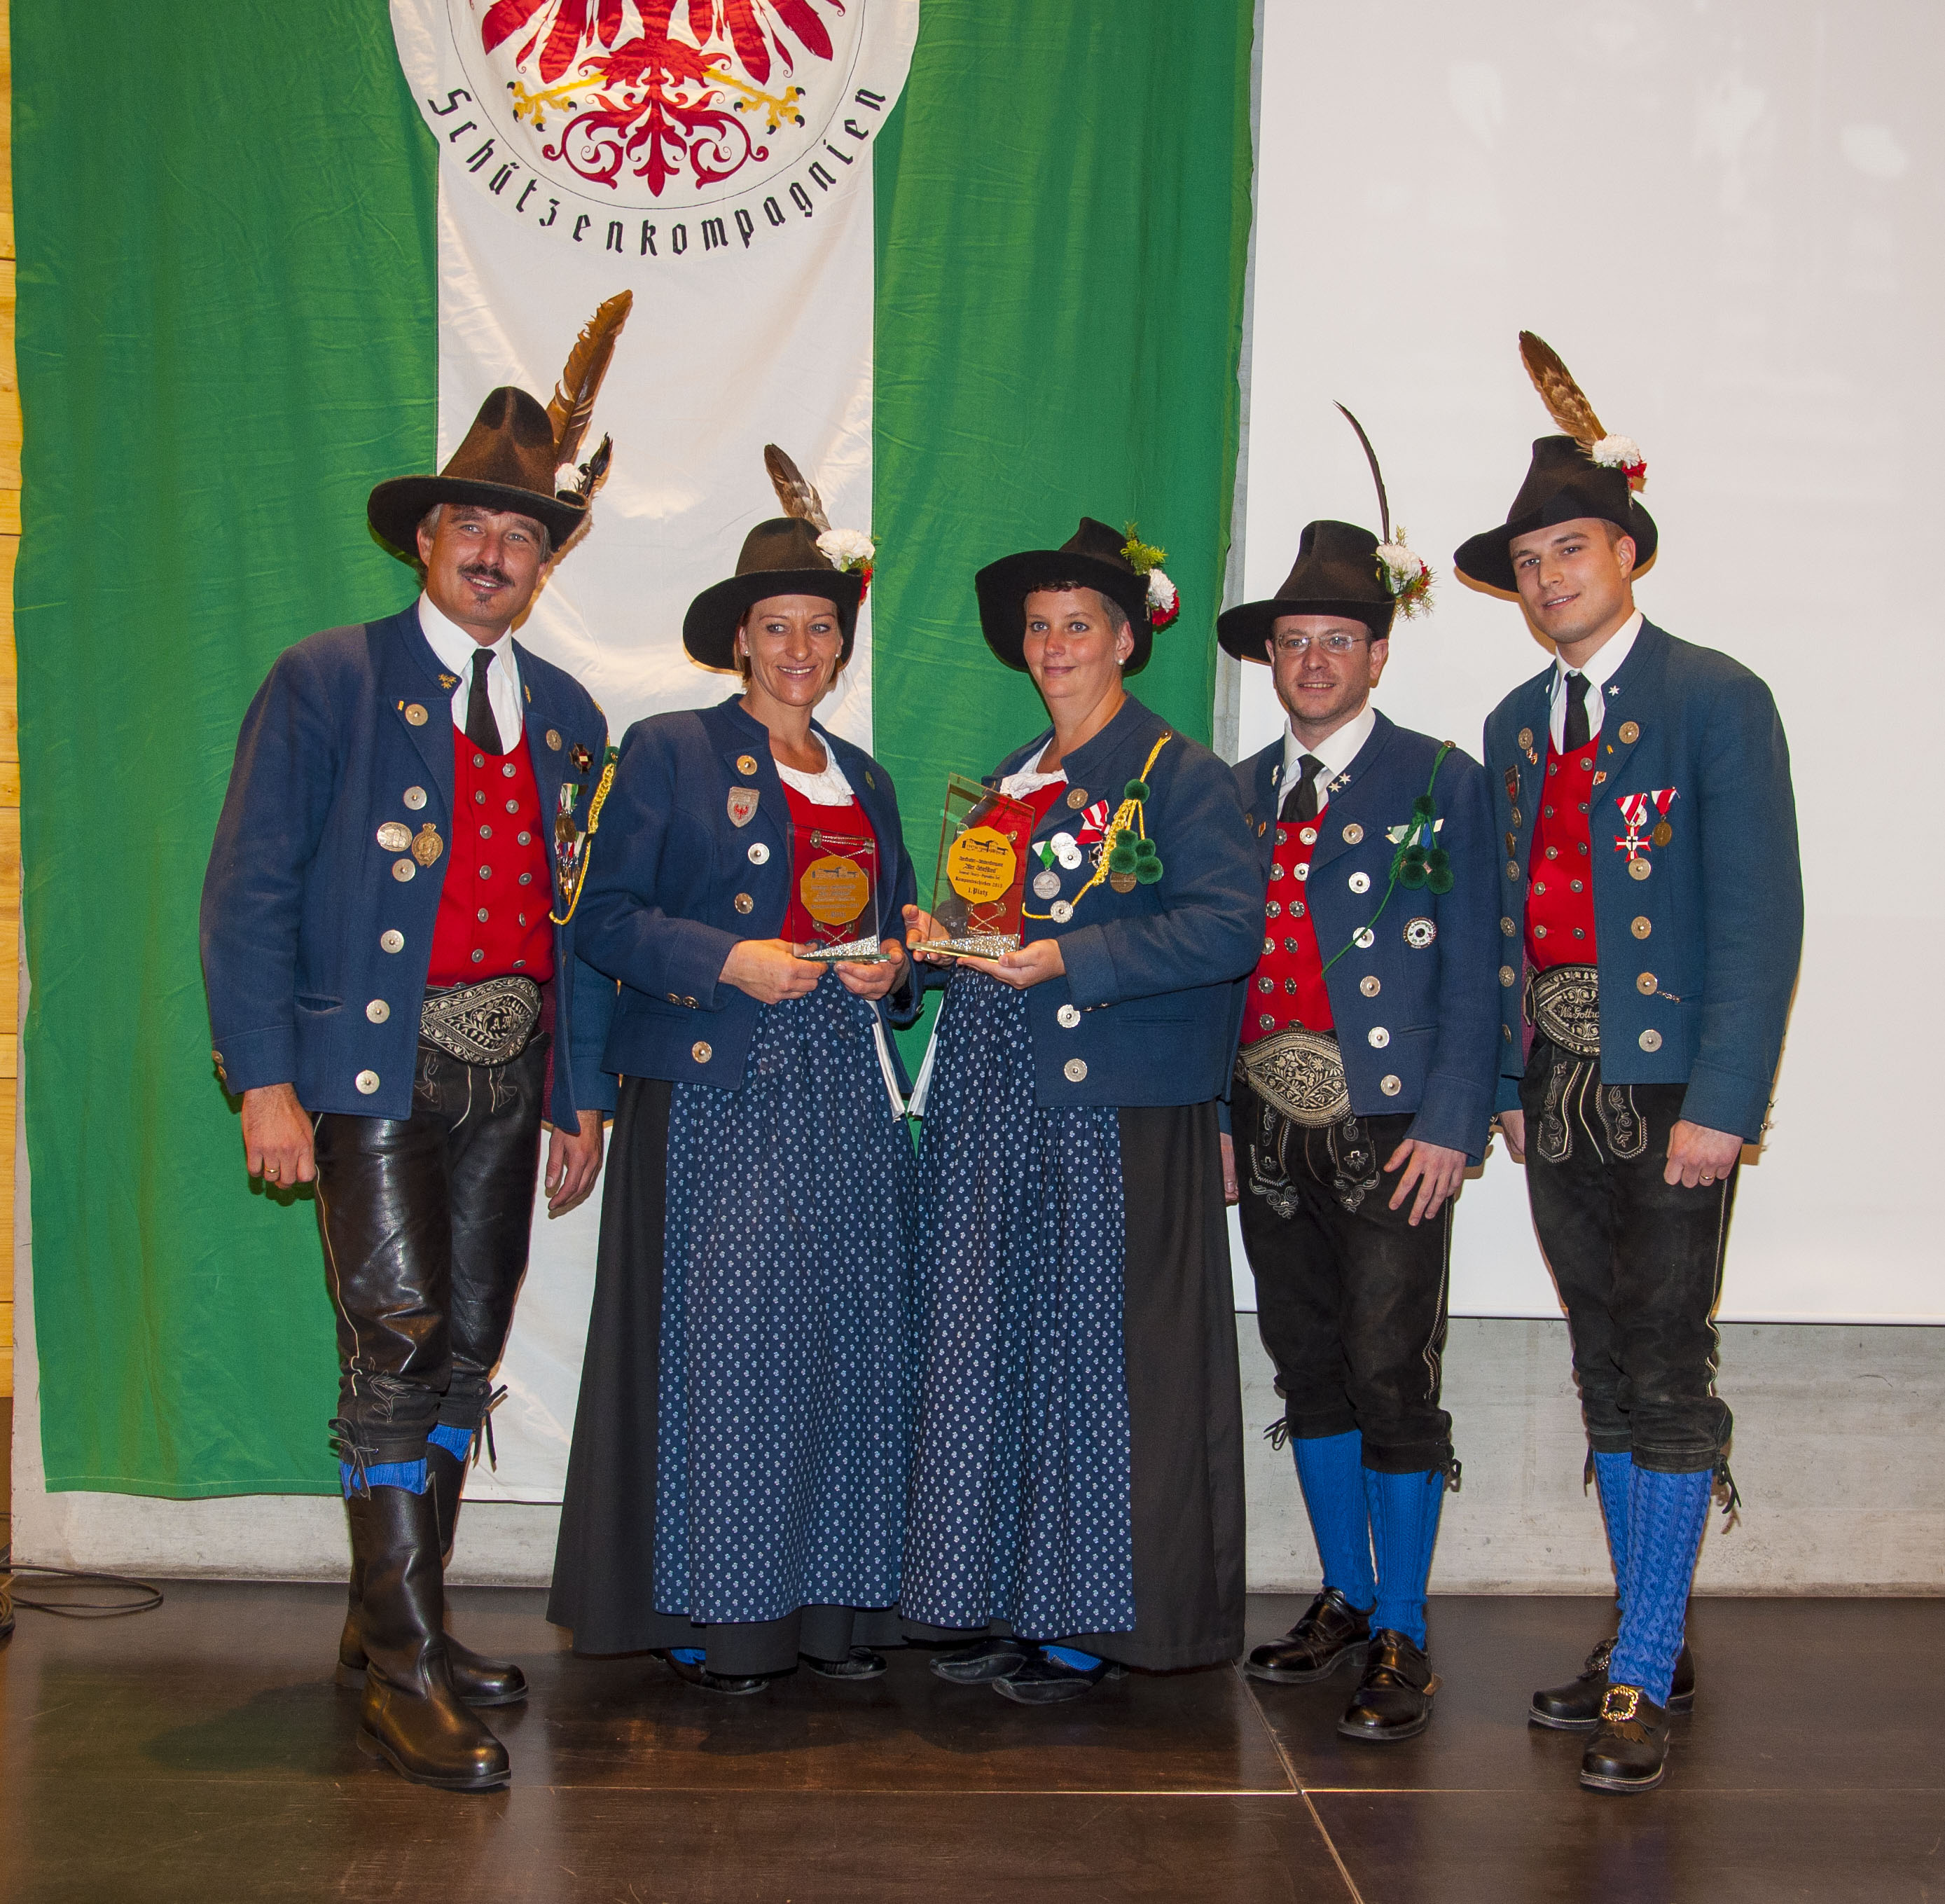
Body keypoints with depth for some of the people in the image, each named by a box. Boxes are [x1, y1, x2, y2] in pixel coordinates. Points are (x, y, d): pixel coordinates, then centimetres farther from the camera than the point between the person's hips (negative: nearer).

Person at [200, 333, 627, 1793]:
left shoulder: (568, 715, 13)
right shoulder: (326, 684, -2)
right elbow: (249, 892, -6)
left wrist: (584, 1094, 11)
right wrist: (267, 1080, -14)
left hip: (507, 1072, 6)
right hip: (376, 1067, -6)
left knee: (467, 1356, 11)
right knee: (399, 1350, -9)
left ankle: (394, 1626, 26)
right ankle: (403, 1671, 1)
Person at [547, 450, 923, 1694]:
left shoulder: (867, 782, 20)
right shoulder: (669, 753, 4)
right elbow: (605, 917, -2)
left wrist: (893, 968, 2)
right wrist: (727, 960, -15)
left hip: (847, 1092, 5)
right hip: (715, 1089, -5)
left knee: (849, 1336, 2)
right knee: (718, 1342, -7)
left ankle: (837, 1601, 12)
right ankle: (712, 1612, 4)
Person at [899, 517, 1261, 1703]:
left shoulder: (1183, 776, -3)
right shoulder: (1007, 783, 20)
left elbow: (1228, 928, -14)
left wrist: (1070, 960, -20)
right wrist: (942, 936, 5)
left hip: (1122, 1110, -7)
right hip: (994, 1105, 7)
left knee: (1104, 1354, -2)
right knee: (987, 1350, 7)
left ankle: (1091, 1620, 9)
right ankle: (998, 1603, 18)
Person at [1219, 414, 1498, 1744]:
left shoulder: (1441, 783, -1)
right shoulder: (1241, 794, 14)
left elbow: (1470, 971, -6)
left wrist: (1451, 1125, -14)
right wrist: (1213, 1111, 5)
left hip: (1390, 1127, -5)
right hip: (1271, 1130, 5)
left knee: (1392, 1378, -3)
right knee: (1309, 1370, 13)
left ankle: (1403, 1639, 9)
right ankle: (1343, 1598, 28)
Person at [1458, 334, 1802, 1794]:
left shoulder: (1714, 701, -6)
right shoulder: (1517, 724, 15)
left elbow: (1761, 915, -11)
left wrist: (1721, 1102, -17)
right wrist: (1508, 1080, 9)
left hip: (1671, 1090, -6)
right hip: (1560, 1093, 7)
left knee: (1668, 1379, -3)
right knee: (1608, 1374, 13)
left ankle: (1643, 1677, 5)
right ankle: (1652, 1637, 26)